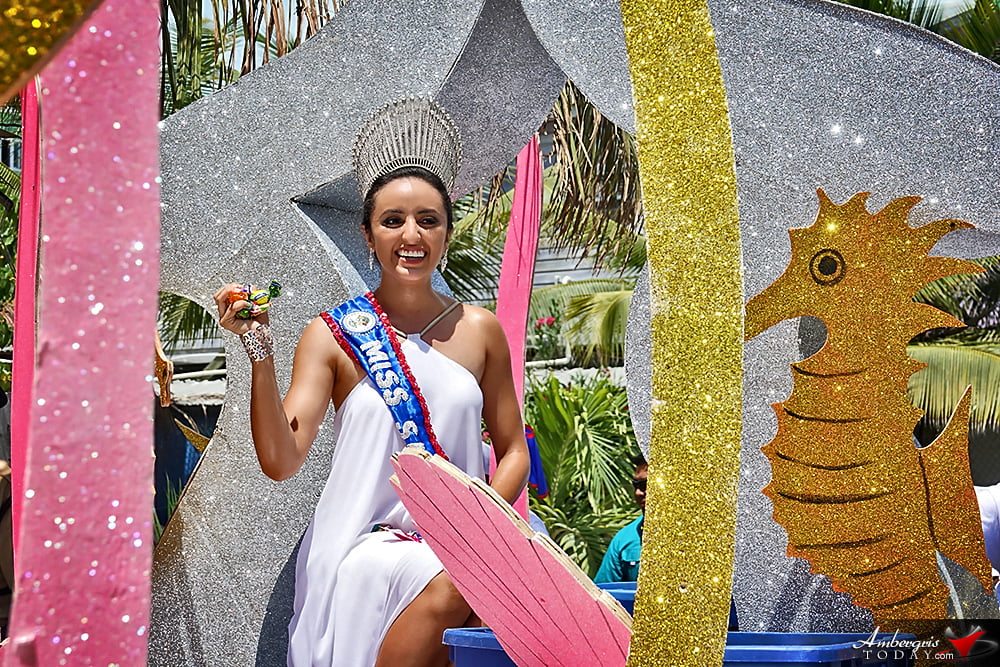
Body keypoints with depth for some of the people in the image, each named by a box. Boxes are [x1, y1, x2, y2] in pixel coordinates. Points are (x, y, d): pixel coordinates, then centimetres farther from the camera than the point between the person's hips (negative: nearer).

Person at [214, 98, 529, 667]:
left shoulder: (480, 330, 9)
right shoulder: (333, 336, 1)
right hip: (367, 541, -2)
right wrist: (260, 352, -16)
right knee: (448, 590, -32)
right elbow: (281, 460, -7)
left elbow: (514, 451, 13)